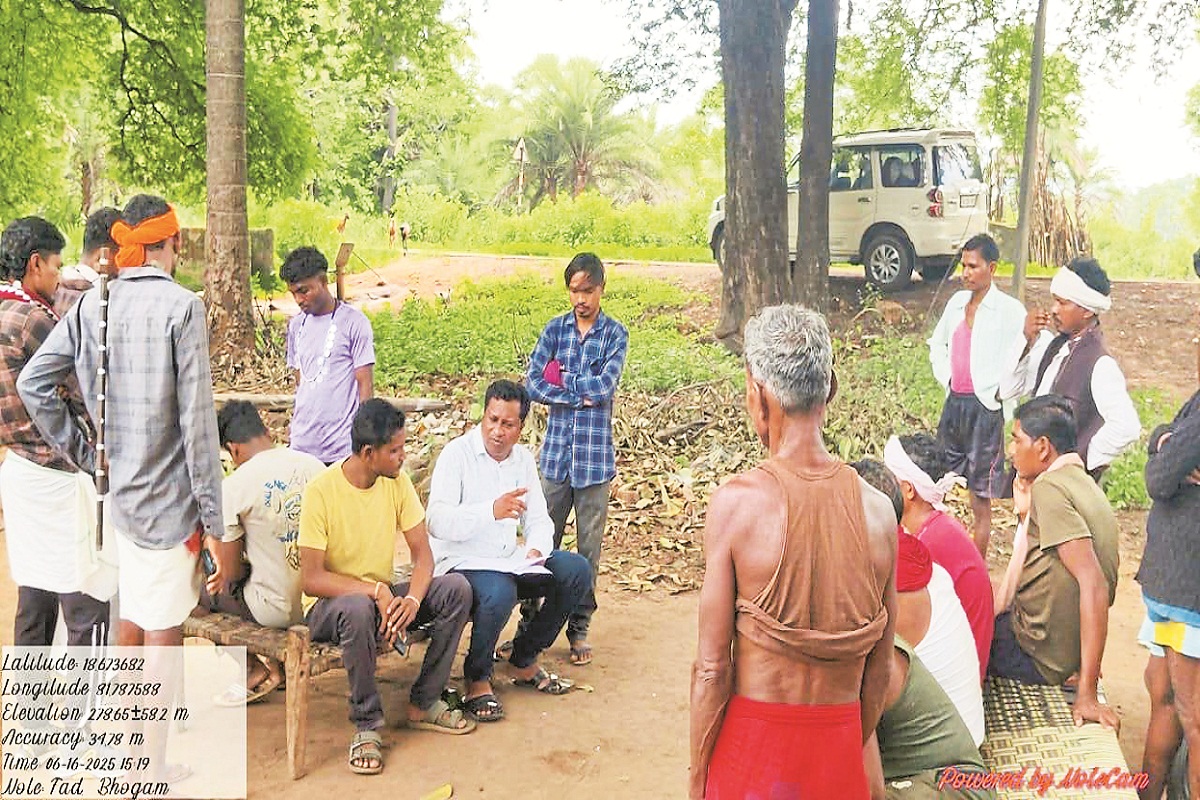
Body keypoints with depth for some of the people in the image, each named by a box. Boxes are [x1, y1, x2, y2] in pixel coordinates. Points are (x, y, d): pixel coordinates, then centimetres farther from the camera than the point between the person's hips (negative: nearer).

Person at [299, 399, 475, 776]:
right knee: (358, 610, -40)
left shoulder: (397, 482, -3)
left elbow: (422, 553, -5)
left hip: (384, 594, 6)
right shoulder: (321, 491, -20)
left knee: (457, 589, -17)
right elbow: (311, 579, -23)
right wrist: (376, 592, -33)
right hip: (329, 604, -5)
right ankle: (368, 725, -20)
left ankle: (424, 704, -5)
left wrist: (412, 599, -25)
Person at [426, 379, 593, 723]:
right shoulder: (457, 454, -12)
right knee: (500, 593, -37)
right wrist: (492, 510, -39)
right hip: (462, 562, -7)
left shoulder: (523, 459, 9)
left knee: (577, 571, -9)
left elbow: (538, 519, 13)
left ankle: (524, 659, 6)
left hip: (508, 559, 7)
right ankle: (477, 679, -9)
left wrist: (536, 550, -11)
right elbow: (437, 522, -24)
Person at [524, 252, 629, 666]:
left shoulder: (615, 334, 1)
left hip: (595, 454, -1)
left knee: (590, 545, 6)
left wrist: (561, 379, -5)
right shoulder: (554, 329, 6)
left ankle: (579, 628, 17)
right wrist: (581, 395, -10)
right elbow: (532, 384, -4)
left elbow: (605, 385, -13)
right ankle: (531, 622, 16)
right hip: (556, 450, 1)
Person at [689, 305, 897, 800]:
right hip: (839, 743, 3)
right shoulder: (878, 510, -7)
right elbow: (878, 671, 2)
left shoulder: (735, 503, -17)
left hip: (753, 743, -3)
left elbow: (712, 668, -13)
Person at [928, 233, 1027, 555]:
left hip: (985, 408, -6)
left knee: (980, 496, 1)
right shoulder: (957, 302, 10)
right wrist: (946, 377, 13)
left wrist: (996, 392, -11)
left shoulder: (1009, 309, -10)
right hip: (954, 402, 7)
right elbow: (937, 343, 25)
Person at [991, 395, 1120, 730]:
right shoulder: (1083, 483, 7)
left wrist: (1087, 692, -28)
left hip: (1037, 656, -9)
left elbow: (1093, 583, -29)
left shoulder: (1049, 489, -21)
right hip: (1065, 649, 9)